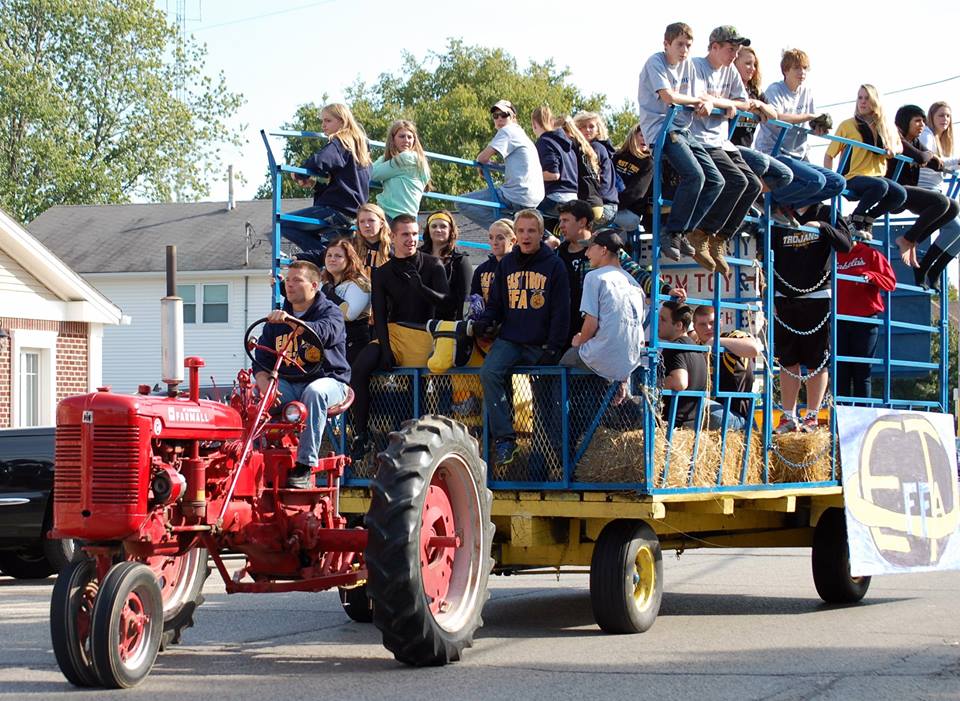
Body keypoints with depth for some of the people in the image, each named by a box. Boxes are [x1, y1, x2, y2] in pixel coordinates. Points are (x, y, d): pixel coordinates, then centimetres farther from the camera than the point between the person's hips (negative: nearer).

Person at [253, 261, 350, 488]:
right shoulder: (275, 320, 15)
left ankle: (305, 467, -39)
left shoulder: (330, 312, 0)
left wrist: (291, 321, -40)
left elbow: (325, 333, -25)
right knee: (258, 397, -26)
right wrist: (264, 383, -16)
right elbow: (262, 360, 7)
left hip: (327, 379, -4)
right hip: (289, 382, 4)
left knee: (314, 392, -38)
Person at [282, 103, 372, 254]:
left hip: (336, 210, -10)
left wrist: (299, 175, -9)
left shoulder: (338, 144, -11)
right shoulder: (357, 144, 17)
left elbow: (317, 162, -29)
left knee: (284, 225, -8)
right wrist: (316, 182, 12)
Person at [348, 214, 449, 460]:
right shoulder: (383, 273, 10)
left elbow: (444, 300, -7)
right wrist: (385, 348, -12)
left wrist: (421, 288, -28)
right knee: (359, 368, -22)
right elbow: (379, 315, 3)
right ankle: (361, 435, -19)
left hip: (424, 334, -1)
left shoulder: (432, 266, 6)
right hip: (393, 332, 1)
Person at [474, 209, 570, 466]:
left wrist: (552, 348, -9)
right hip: (509, 339, 2)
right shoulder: (506, 263, 12)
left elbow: (561, 310, -2)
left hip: (541, 345, -2)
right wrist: (484, 322, -5)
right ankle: (504, 438, -24)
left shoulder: (553, 265, 1)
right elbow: (496, 303, 18)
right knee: (489, 372, -23)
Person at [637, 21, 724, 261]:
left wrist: (707, 103, -11)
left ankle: (682, 231, 4)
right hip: (661, 130, -8)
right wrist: (698, 100, -4)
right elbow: (668, 97, -19)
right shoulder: (656, 62, -7)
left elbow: (698, 103, 14)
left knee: (715, 180, -1)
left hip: (683, 131, 8)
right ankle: (671, 233, -16)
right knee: (694, 175, -26)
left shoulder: (688, 65, 14)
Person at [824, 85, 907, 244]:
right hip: (852, 178, -5)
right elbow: (829, 155, 2)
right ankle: (855, 220, -15)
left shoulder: (885, 127, 15)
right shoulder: (847, 125, 2)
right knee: (880, 185, -36)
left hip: (876, 176, 5)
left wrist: (893, 150, 1)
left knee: (900, 193, -25)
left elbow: (900, 146, 26)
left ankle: (867, 219, -5)